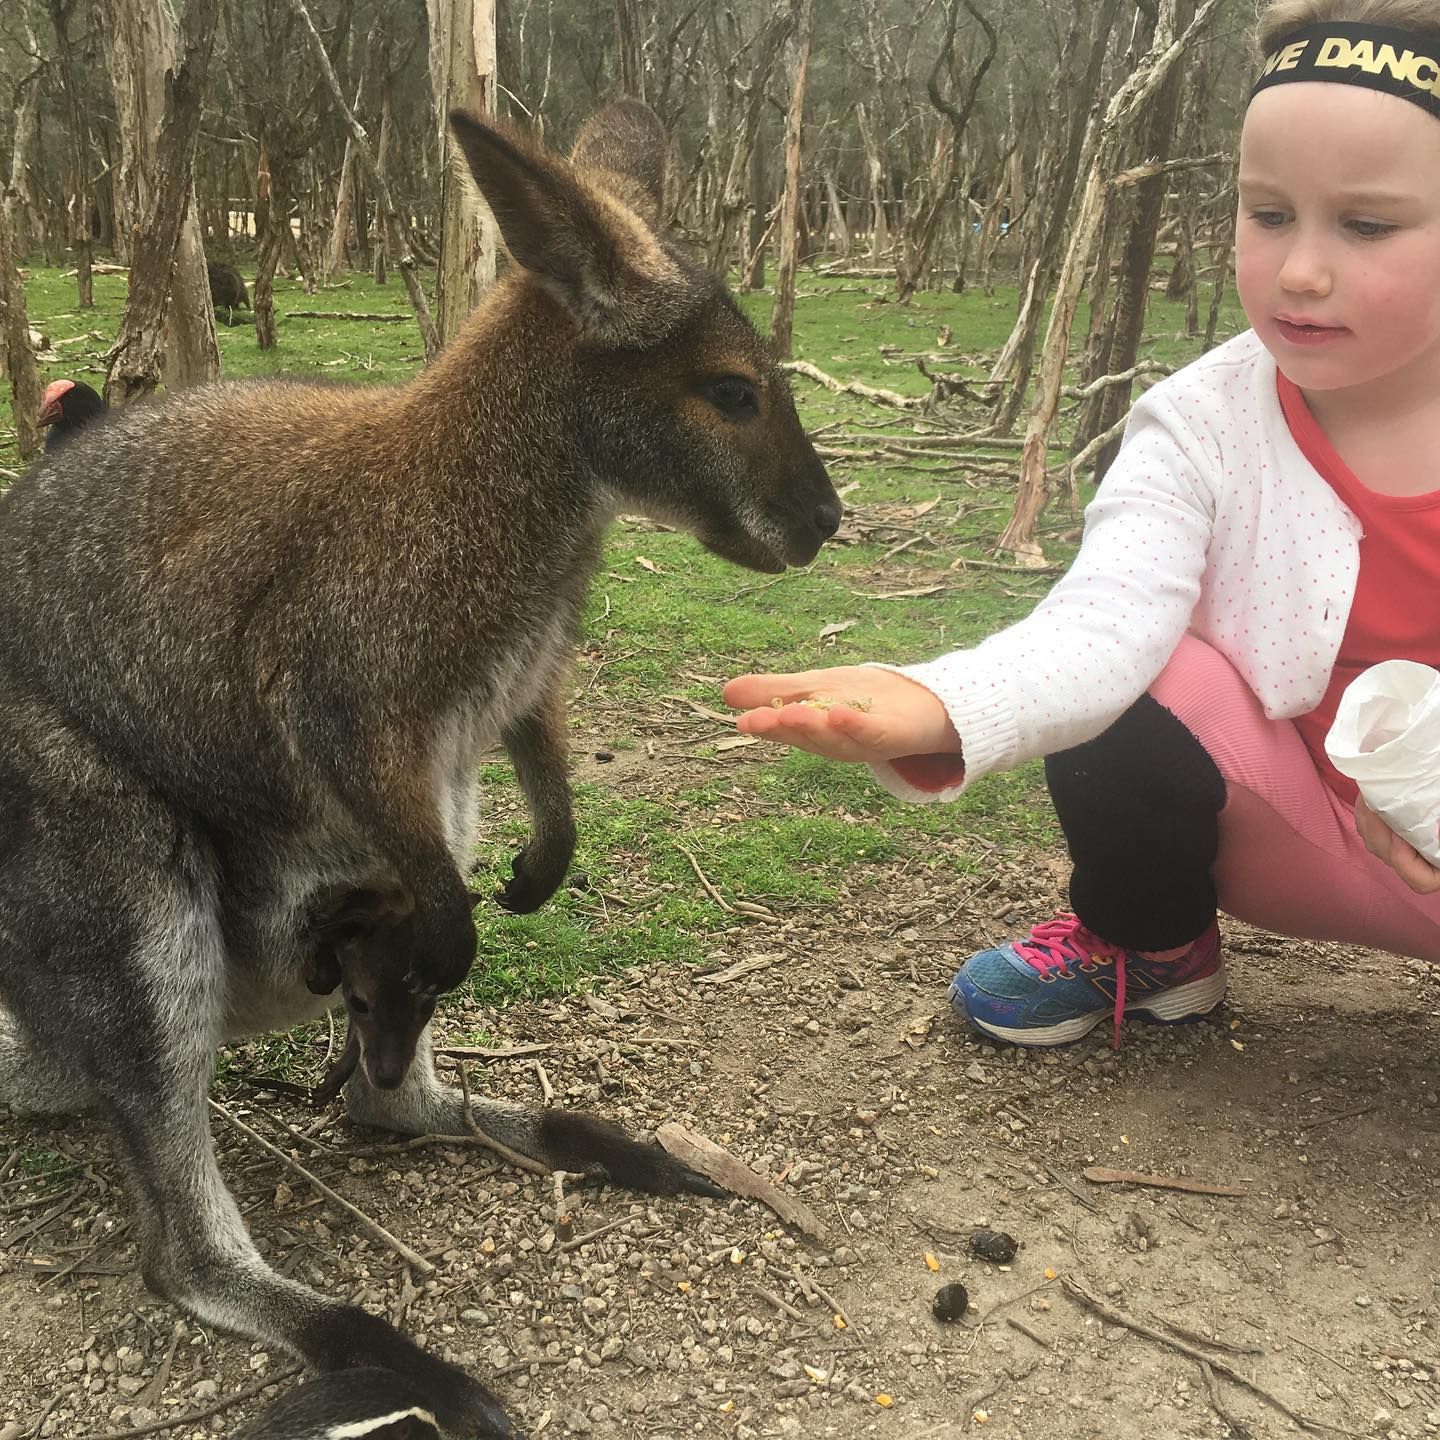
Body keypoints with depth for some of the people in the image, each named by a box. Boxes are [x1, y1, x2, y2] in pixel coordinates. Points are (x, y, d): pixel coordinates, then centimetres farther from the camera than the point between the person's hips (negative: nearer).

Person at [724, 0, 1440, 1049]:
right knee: (1126, 704, -27)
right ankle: (1149, 947, 3)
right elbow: (1102, 616, -33)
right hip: (1301, 814, 0)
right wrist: (940, 708, -54)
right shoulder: (1200, 426, -16)